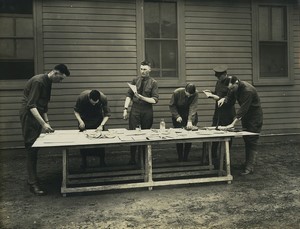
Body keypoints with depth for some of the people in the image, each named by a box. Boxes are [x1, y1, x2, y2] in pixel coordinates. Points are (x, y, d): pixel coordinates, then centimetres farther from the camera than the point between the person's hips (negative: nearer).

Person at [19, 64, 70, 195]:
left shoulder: (47, 82, 10)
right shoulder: (38, 81, -19)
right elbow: (31, 105, -25)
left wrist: (47, 122, 12)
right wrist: (43, 124, -31)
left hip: (36, 115, 9)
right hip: (28, 115, -9)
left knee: (34, 149, 12)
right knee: (31, 149, -8)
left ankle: (32, 178, 22)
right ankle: (33, 184, -3)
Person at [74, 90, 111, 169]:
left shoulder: (103, 98, -29)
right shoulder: (82, 97, -30)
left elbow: (107, 114, -19)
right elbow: (76, 111, -15)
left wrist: (101, 125, -31)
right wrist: (80, 121, -30)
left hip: (98, 119, 0)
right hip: (84, 119, 0)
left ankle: (102, 160, 14)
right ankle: (83, 161, 15)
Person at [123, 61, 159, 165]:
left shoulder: (153, 82, 0)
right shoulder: (135, 80, 8)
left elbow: (155, 100, -7)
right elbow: (129, 95, 5)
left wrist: (141, 97, -18)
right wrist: (125, 109, -4)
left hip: (147, 111, -1)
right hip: (135, 109, 1)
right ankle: (132, 158, 9)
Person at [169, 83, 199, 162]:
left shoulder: (195, 94, -20)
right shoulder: (177, 92, -21)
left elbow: (193, 107, -26)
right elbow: (171, 105, -10)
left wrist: (190, 121, -37)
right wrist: (177, 116, -22)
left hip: (191, 116, 1)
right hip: (178, 116, -1)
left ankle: (185, 158, 11)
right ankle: (180, 158, 5)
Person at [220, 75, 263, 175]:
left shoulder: (248, 90, -30)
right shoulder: (237, 88, -2)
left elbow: (243, 108, -34)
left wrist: (233, 124, -38)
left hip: (254, 117, -9)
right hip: (246, 115, 9)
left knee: (251, 141, -9)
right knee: (246, 140, 12)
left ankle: (249, 167, -8)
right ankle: (248, 162, 22)